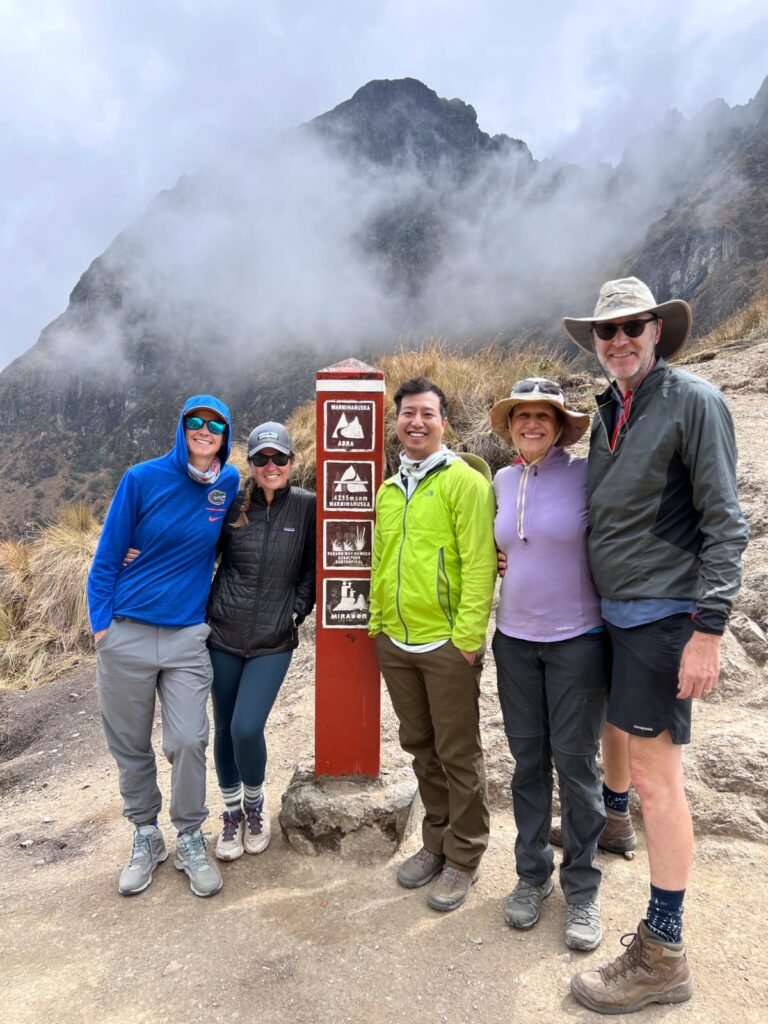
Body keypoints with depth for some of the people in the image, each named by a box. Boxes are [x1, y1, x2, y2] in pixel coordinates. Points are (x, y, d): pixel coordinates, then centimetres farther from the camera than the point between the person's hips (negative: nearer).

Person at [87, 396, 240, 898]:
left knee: (188, 742, -4)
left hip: (188, 637, 1)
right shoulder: (143, 478, -7)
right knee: (130, 745, 11)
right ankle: (146, 836, 32)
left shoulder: (230, 483, -1)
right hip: (126, 634, 0)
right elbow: (107, 555, -2)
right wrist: (101, 623, -6)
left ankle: (191, 838, 20)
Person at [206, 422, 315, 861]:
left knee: (246, 729, -9)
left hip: (274, 641, -2)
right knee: (225, 728, 11)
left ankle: (255, 803, 23)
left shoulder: (307, 507, -5)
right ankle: (231, 812, 35)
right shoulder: (232, 505, -2)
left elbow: (313, 569, 2)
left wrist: (297, 610, -5)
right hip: (224, 635, 2)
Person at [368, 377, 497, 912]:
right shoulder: (388, 490, 12)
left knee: (458, 754, 7)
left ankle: (464, 858, 26)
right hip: (395, 642, 7)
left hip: (448, 643, -6)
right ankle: (436, 841, 37)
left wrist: (468, 633, -17)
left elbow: (480, 562, -14)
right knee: (421, 746, 19)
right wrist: (377, 622, 13)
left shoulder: (464, 481, -9)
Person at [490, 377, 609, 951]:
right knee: (528, 760, 12)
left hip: (577, 640, -4)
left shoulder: (586, 476, -10)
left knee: (575, 762, 5)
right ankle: (531, 873, 29)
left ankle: (582, 887, 24)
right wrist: (501, 561, 4)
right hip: (514, 640, 4)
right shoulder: (503, 481, 5)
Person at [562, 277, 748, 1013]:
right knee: (617, 739, 22)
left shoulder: (692, 401, -10)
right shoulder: (609, 411, 12)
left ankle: (662, 957, 13)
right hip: (613, 610, 7)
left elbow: (724, 522, -14)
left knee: (655, 776, -2)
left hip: (661, 613, -7)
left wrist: (709, 628, -19)